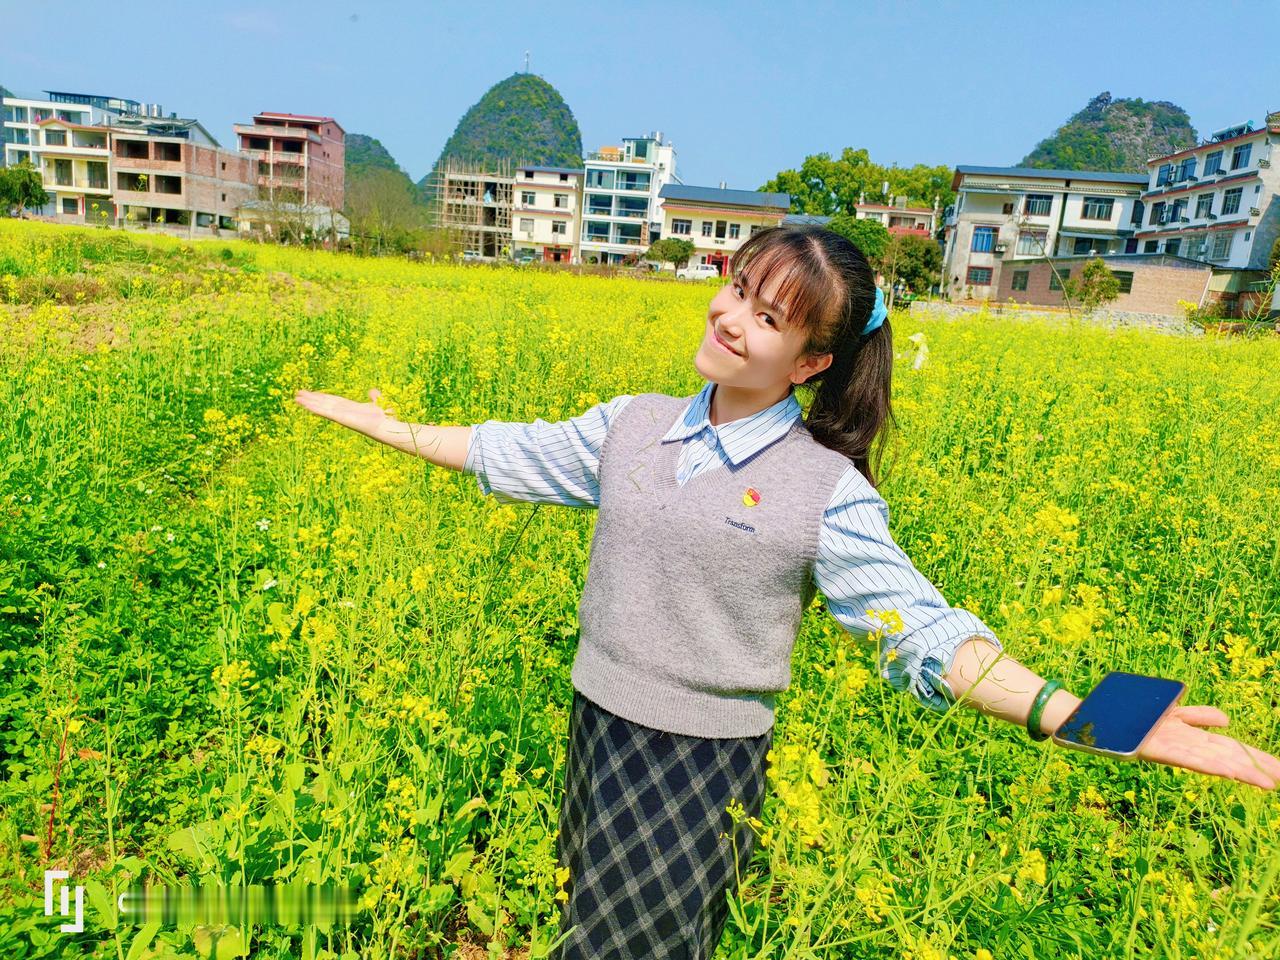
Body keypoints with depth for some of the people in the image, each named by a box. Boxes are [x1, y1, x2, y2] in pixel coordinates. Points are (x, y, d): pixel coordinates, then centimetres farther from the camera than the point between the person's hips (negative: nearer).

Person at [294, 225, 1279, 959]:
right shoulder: (631, 426, -2)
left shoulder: (827, 491, -15)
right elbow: (515, 454, 10)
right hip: (597, 728, 5)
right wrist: (382, 422, 15)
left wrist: (1087, 714, -25)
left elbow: (924, 632, -13)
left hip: (703, 764, -4)